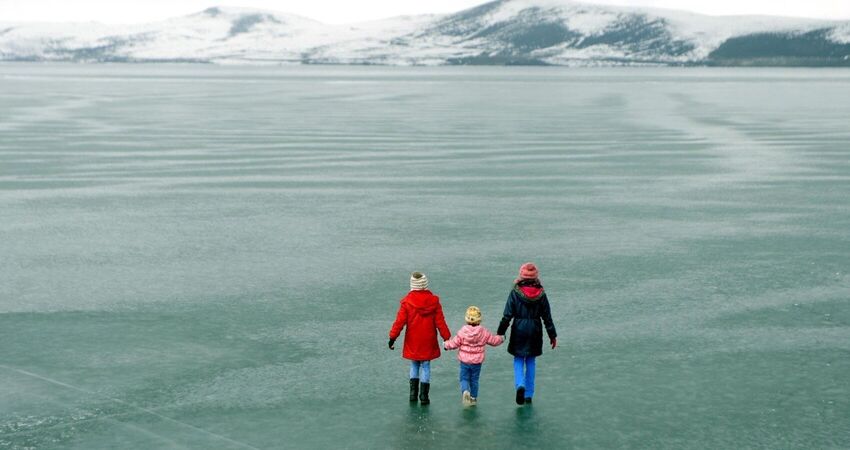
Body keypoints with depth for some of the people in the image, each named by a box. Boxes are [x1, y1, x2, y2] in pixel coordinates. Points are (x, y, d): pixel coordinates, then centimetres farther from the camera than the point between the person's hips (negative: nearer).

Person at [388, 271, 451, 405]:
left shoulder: (407, 301, -10)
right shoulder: (433, 301, -6)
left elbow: (399, 321, -9)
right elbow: (440, 322, -3)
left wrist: (392, 337, -1)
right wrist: (447, 338, 4)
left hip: (412, 342, 0)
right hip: (428, 342, 0)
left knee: (414, 365, 16)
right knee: (425, 366, 8)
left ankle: (413, 393, 13)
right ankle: (424, 396, 6)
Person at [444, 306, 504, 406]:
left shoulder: (462, 332, -11)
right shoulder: (484, 332, -7)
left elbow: (454, 343, -8)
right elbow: (493, 340, 4)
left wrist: (446, 344, 12)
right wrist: (501, 339, 25)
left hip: (464, 361, -1)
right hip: (477, 362, 1)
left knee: (464, 378, 8)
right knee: (474, 380, 15)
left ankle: (465, 391, -19)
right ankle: (473, 398, 20)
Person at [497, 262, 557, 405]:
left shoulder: (515, 293, -11)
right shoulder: (541, 294, -5)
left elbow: (507, 315, -9)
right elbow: (547, 317, 0)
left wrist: (500, 332, 0)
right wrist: (553, 335, 9)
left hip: (518, 331, -2)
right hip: (535, 332, 2)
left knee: (518, 360, 11)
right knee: (531, 362, 14)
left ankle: (520, 385, -15)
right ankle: (529, 395, 17)